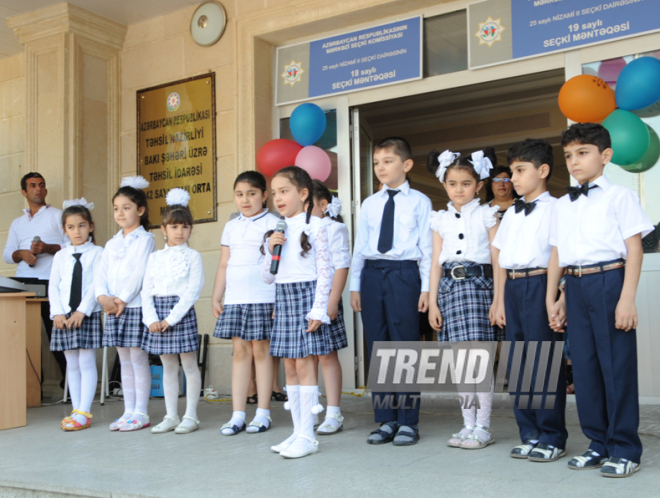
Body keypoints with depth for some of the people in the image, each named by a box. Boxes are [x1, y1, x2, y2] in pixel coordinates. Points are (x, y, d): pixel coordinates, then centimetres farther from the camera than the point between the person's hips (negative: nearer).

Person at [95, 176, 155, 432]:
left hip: (136, 307, -6)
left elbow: (139, 273, -13)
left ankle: (140, 412, 4)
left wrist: (122, 300, -17)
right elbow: (100, 273, 8)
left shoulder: (145, 239, -3)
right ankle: (128, 411, 16)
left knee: (138, 358, -2)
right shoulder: (112, 244, 16)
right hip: (113, 309, 6)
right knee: (124, 360, 10)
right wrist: (103, 297, -9)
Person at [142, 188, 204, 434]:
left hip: (182, 312, -4)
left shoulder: (192, 256, -2)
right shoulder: (155, 257, 11)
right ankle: (171, 416, 17)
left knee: (189, 365, 1)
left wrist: (172, 318, -17)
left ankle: (191, 416, 9)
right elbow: (146, 291, 7)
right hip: (158, 313, 5)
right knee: (168, 366, 11)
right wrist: (151, 318, -8)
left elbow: (193, 291, -11)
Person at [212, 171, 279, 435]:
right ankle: (238, 414, 9)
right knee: (240, 351, 6)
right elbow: (223, 265, 18)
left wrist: (281, 299, -11)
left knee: (261, 351, 0)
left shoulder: (273, 223, 0)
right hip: (234, 299, 5)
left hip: (263, 298, -5)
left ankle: (263, 412, 10)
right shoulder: (231, 227, 15)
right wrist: (216, 297, 13)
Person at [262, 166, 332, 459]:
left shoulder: (314, 227, -5)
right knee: (290, 367, 8)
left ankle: (307, 436, -3)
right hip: (283, 297, 7)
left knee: (304, 365, -8)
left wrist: (318, 309, -15)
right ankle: (298, 431, 16)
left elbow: (325, 271, -9)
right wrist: (271, 249, -4)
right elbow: (267, 277, 13)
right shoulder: (276, 232, 12)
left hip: (306, 295, -7)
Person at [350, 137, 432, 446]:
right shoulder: (369, 204, 15)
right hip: (372, 274, 4)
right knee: (377, 348, 7)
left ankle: (408, 422, 8)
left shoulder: (419, 202, 4)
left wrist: (426, 287, -6)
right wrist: (355, 286, 10)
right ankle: (385, 421, 16)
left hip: (404, 273, -4)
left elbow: (426, 247, 0)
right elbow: (360, 247, 15)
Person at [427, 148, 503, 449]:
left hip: (478, 284, -3)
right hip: (449, 286, 4)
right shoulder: (440, 220, 14)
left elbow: (498, 260, 1)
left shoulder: (487, 216, 5)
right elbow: (436, 263, 12)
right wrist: (432, 302, 6)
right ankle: (468, 424, 13)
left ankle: (483, 427, 1)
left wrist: (498, 300, -6)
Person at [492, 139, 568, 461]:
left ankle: (553, 438, 8)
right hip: (513, 287, 7)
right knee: (517, 362, 10)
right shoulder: (511, 213, 18)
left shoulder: (553, 209, -3)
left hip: (539, 284, -7)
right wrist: (501, 298, 13)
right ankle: (530, 435, 20)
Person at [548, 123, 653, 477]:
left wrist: (627, 299, -14)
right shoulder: (562, 205, 16)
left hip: (609, 281, -6)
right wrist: (555, 299, 12)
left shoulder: (619, 197, -1)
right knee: (584, 366, 8)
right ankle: (599, 443, 20)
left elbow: (634, 249, -6)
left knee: (617, 364, -3)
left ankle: (625, 449, 8)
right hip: (576, 287, 6)